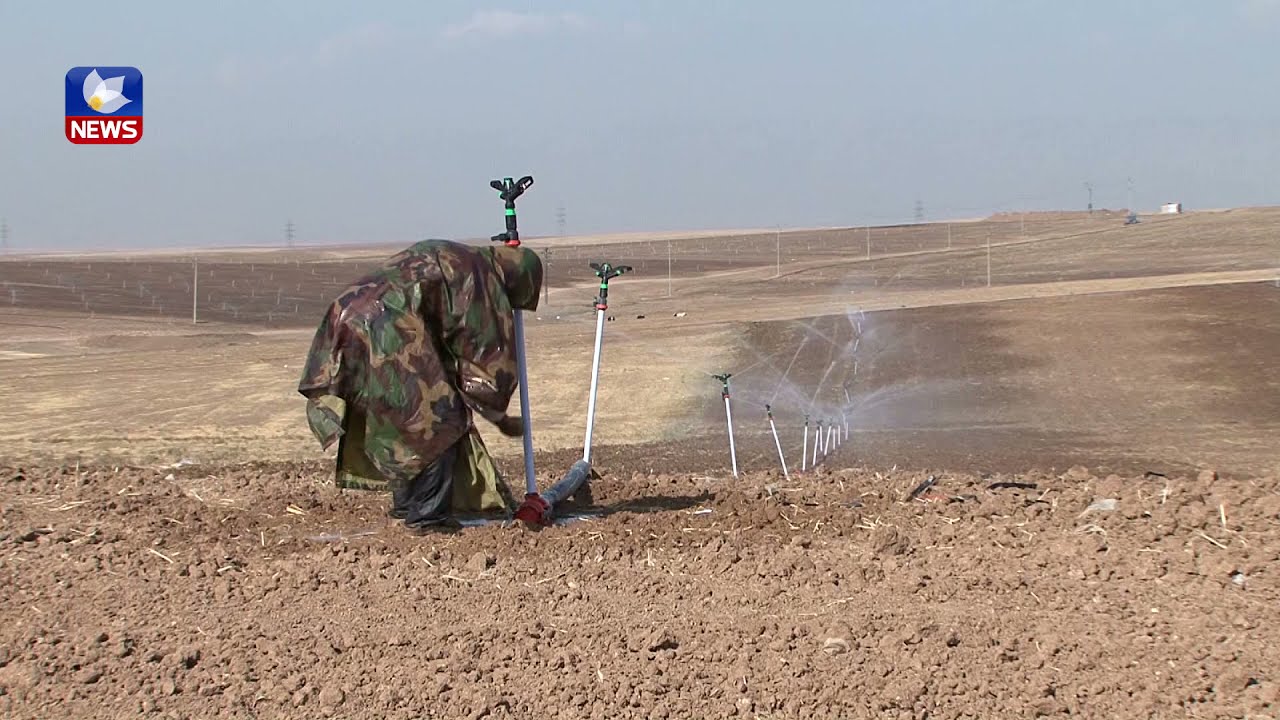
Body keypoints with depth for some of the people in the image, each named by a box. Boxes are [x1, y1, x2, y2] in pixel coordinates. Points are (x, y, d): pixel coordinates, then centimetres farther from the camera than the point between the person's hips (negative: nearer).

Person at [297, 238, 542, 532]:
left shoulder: (444, 256, 30)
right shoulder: (484, 281, 4)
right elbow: (491, 355, 4)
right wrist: (501, 419, 17)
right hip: (386, 331, -9)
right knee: (437, 419, -2)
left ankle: (406, 504, 28)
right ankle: (427, 514, -2)